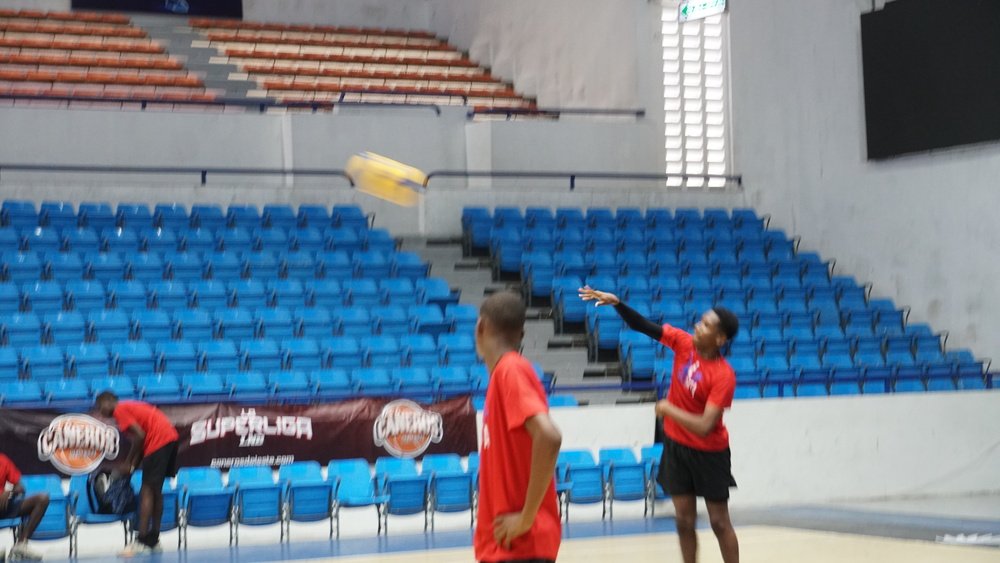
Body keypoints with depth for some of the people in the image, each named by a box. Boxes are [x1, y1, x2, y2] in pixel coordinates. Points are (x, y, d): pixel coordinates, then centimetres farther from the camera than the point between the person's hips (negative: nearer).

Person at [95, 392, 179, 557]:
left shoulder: (120, 410, -2)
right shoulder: (130, 407, 25)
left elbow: (139, 436, -13)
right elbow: (140, 438, 21)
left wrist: (129, 463, -4)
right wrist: (133, 466, 13)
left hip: (158, 440, -10)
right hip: (170, 437, 10)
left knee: (147, 491, -10)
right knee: (155, 491, 15)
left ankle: (142, 542, -15)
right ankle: (153, 540, 17)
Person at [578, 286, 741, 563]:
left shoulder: (724, 376, -25)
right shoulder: (684, 343, -9)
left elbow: (704, 427, -30)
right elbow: (643, 326, -9)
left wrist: (668, 409, -20)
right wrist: (617, 303, -24)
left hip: (708, 453, -5)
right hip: (676, 445, 5)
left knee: (720, 522, 4)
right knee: (685, 521, 8)